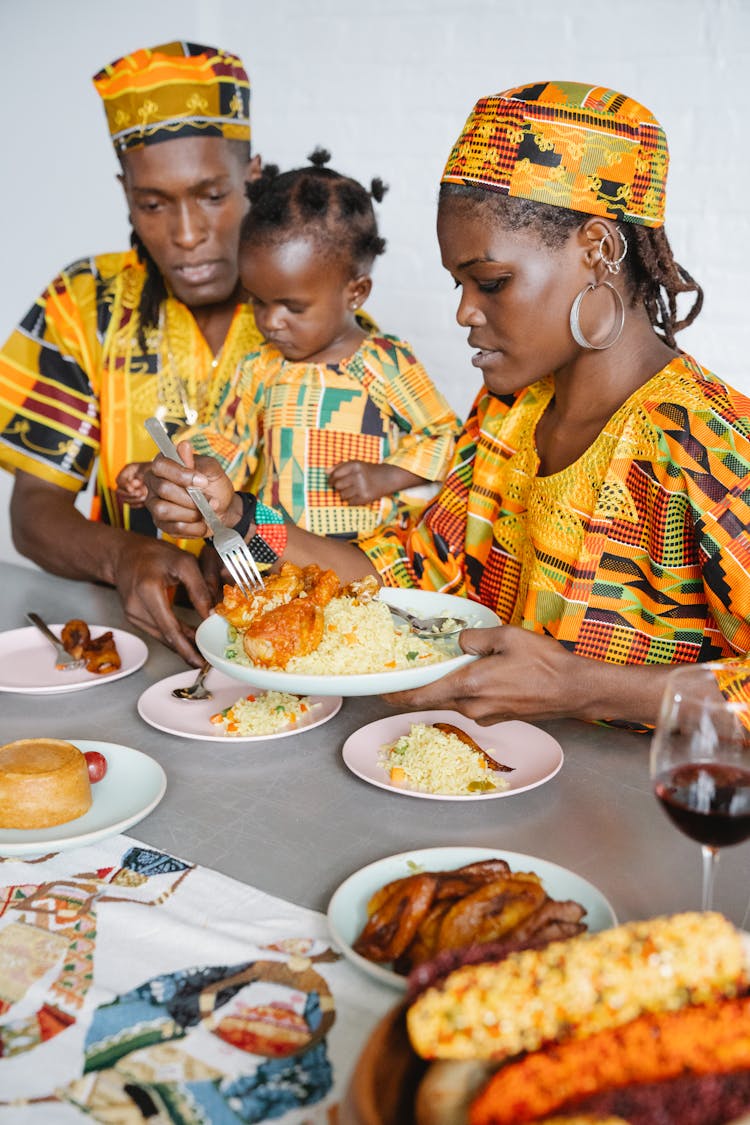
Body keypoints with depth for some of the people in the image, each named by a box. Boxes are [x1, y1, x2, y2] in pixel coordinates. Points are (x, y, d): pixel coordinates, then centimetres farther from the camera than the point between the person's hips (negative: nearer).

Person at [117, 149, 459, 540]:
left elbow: (441, 436, 4)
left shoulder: (388, 364, -2)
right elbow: (225, 443, 19)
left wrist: (387, 476, -10)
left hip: (371, 548, -3)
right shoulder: (260, 370, 11)